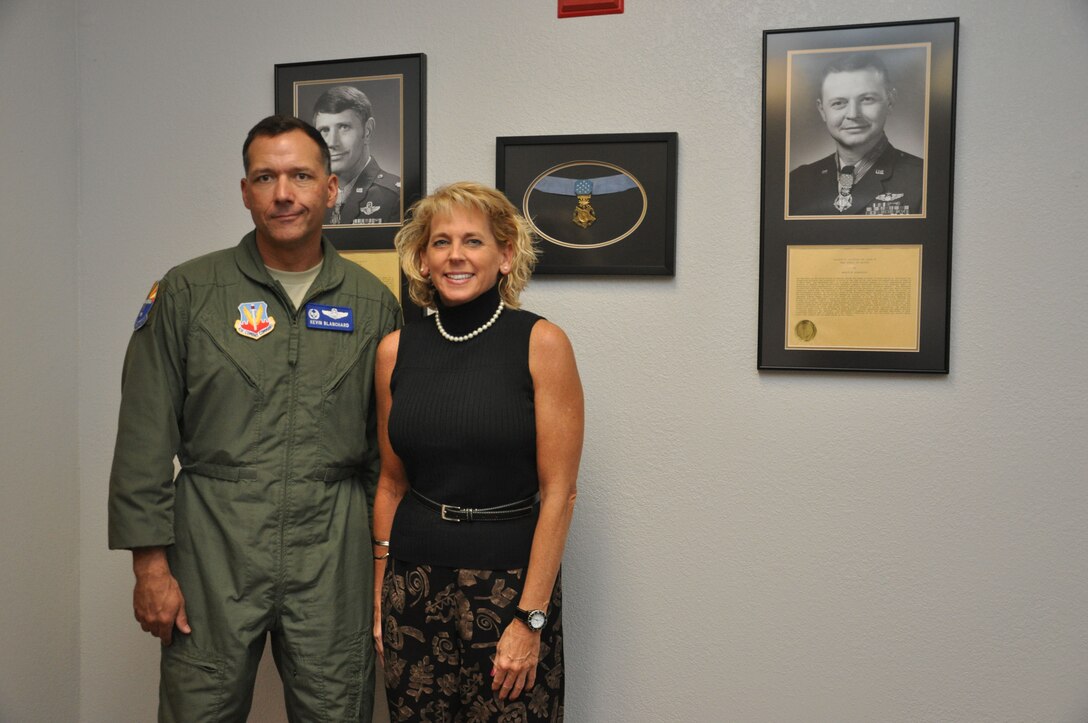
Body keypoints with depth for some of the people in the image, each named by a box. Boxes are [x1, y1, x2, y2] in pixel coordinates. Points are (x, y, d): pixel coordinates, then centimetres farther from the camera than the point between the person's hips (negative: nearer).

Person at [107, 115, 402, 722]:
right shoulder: (187, 292, 1)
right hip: (214, 542, -1)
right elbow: (145, 438, 0)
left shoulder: (374, 303, 5)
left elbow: (390, 448, 9)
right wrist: (150, 563, -4)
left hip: (335, 552, 1)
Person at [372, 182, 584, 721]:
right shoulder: (396, 350, 2)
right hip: (414, 582, 3)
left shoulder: (541, 343, -9)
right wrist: (378, 592, 8)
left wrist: (530, 619, -13)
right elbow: (392, 481, 10)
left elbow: (559, 492, -10)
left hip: (511, 581, -3)